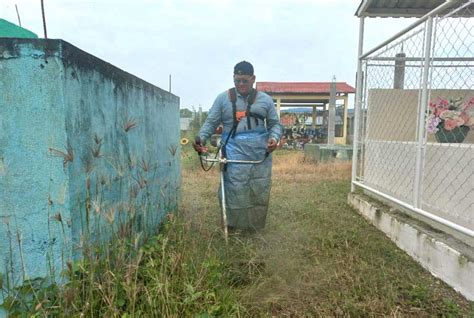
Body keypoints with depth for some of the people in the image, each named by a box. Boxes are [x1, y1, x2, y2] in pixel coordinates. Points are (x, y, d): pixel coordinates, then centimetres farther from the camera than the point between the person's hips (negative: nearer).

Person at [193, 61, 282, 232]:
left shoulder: (265, 99, 11)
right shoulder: (223, 98, 8)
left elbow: (275, 123, 14)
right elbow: (211, 122, 6)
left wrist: (274, 138, -7)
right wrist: (201, 138, -12)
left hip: (261, 153, 2)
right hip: (235, 153, -2)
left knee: (260, 192, 6)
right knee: (235, 192, -6)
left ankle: (255, 227, 22)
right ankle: (233, 226, 10)